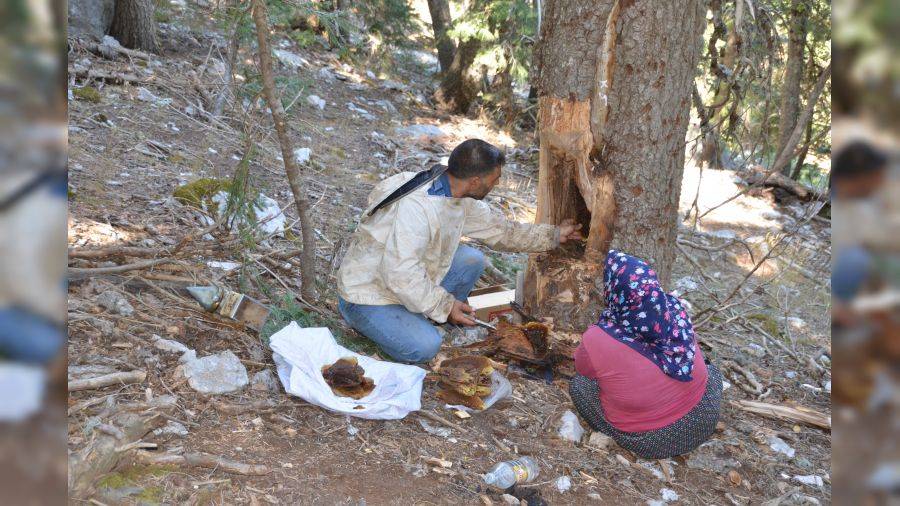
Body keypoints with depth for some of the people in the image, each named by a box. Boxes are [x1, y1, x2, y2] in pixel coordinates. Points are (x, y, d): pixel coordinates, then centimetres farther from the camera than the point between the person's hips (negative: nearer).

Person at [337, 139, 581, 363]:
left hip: (411, 283, 8)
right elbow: (401, 274, -35)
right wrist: (444, 305, -25)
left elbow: (500, 229, 12)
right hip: (369, 296, -8)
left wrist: (553, 235, 14)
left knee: (472, 260, -6)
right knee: (424, 347, -26)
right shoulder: (415, 207, -33)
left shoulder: (461, 199, -3)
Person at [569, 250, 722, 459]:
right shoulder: (675, 308, -14)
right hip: (702, 423, 3)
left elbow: (582, 368, -1)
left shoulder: (595, 341, -25)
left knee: (578, 383, 13)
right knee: (711, 368, 32)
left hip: (645, 441, -3)